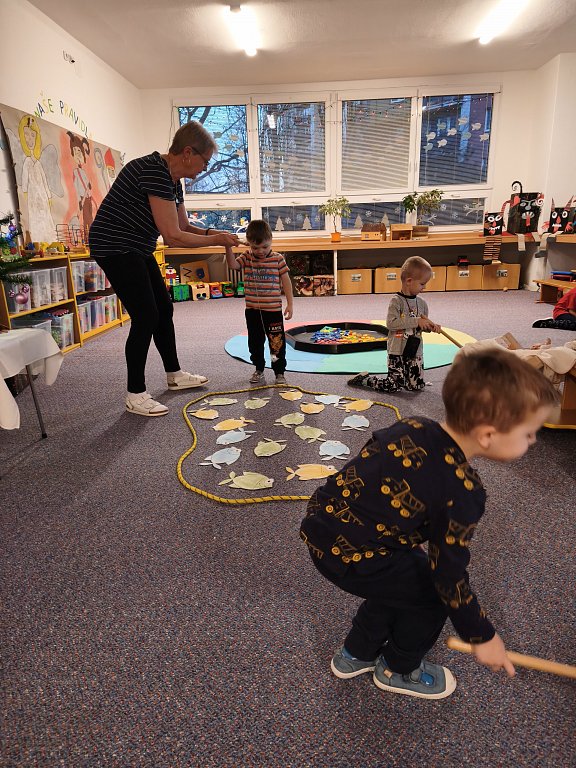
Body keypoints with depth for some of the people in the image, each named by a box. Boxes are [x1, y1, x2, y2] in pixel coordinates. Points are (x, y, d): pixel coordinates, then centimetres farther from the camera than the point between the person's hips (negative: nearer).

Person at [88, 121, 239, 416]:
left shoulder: (172, 179, 8)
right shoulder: (154, 172, -22)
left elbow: (183, 226, 18)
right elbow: (173, 237, -26)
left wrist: (211, 232, 0)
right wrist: (215, 240, -16)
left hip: (137, 249, 10)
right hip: (115, 247, -10)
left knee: (164, 310, 13)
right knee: (146, 317, -12)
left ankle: (174, 375, 28)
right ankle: (135, 395, 0)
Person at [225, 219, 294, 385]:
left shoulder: (278, 258, -3)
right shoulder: (247, 258, 3)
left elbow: (286, 281, -1)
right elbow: (232, 264, -13)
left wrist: (290, 304, -4)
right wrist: (228, 247, -26)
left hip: (273, 309, -3)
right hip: (252, 309, 3)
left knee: (277, 342, 2)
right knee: (255, 342, 13)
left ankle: (279, 372, 14)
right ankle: (259, 370, 29)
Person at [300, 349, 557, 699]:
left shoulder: (411, 427, 0)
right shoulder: (462, 491, -20)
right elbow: (449, 576, -11)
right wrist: (483, 637, 6)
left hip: (321, 519, 8)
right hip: (347, 557, -8)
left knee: (400, 578, 27)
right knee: (433, 594, 10)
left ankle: (356, 655, 45)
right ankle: (398, 670, 36)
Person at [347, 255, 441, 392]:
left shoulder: (422, 303, 7)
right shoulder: (396, 301, -11)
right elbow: (391, 323, -23)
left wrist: (431, 327, -4)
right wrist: (416, 321, -22)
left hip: (415, 351, 6)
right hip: (397, 350, -6)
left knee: (417, 386, 5)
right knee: (394, 387, -7)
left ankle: (399, 376, 33)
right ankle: (364, 378, 13)